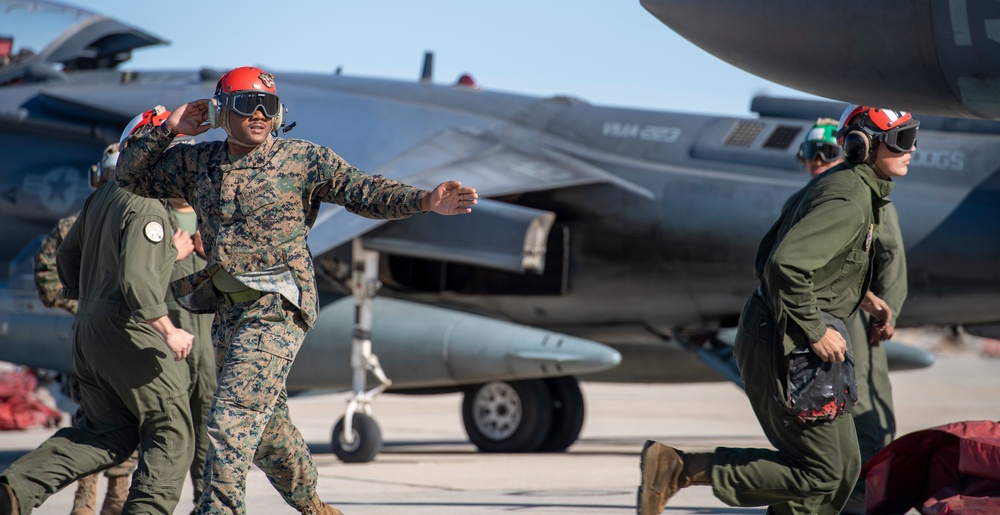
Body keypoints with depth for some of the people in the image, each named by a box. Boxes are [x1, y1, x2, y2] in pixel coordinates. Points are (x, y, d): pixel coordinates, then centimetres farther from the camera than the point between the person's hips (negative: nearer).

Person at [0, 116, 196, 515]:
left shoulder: (103, 196, 14)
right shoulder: (147, 208, -15)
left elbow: (67, 255, 24)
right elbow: (137, 278, -26)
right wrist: (168, 332, -22)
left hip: (88, 329, 9)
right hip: (128, 332, -9)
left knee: (107, 432, 12)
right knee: (170, 433, 1)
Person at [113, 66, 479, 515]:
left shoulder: (303, 159, -2)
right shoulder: (196, 163, 10)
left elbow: (364, 191, -10)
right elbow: (131, 175, 16)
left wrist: (424, 200, -25)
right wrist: (168, 130, 2)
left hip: (277, 309, -6)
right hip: (229, 312, 6)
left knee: (232, 418, -16)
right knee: (264, 423, 17)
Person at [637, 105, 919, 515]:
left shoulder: (833, 184, 14)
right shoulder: (849, 201, -18)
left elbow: (765, 258, 19)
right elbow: (785, 264, -31)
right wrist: (815, 330, -22)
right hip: (789, 347, -11)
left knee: (844, 466, 13)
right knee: (818, 474, -5)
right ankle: (677, 468, -5)